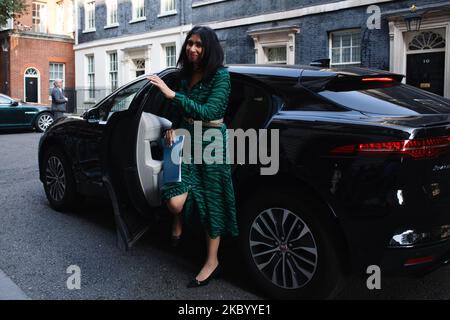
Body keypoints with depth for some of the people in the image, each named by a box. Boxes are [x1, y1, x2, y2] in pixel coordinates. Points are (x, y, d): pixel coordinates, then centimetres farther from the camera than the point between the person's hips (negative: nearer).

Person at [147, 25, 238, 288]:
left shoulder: (221, 75, -9)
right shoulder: (186, 75, 9)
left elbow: (208, 112, -22)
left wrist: (172, 94, -26)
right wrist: (173, 129, 1)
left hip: (212, 143, -4)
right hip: (186, 140, 4)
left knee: (211, 202, 3)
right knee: (175, 202, -12)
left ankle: (212, 261, 18)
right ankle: (179, 222, 25)